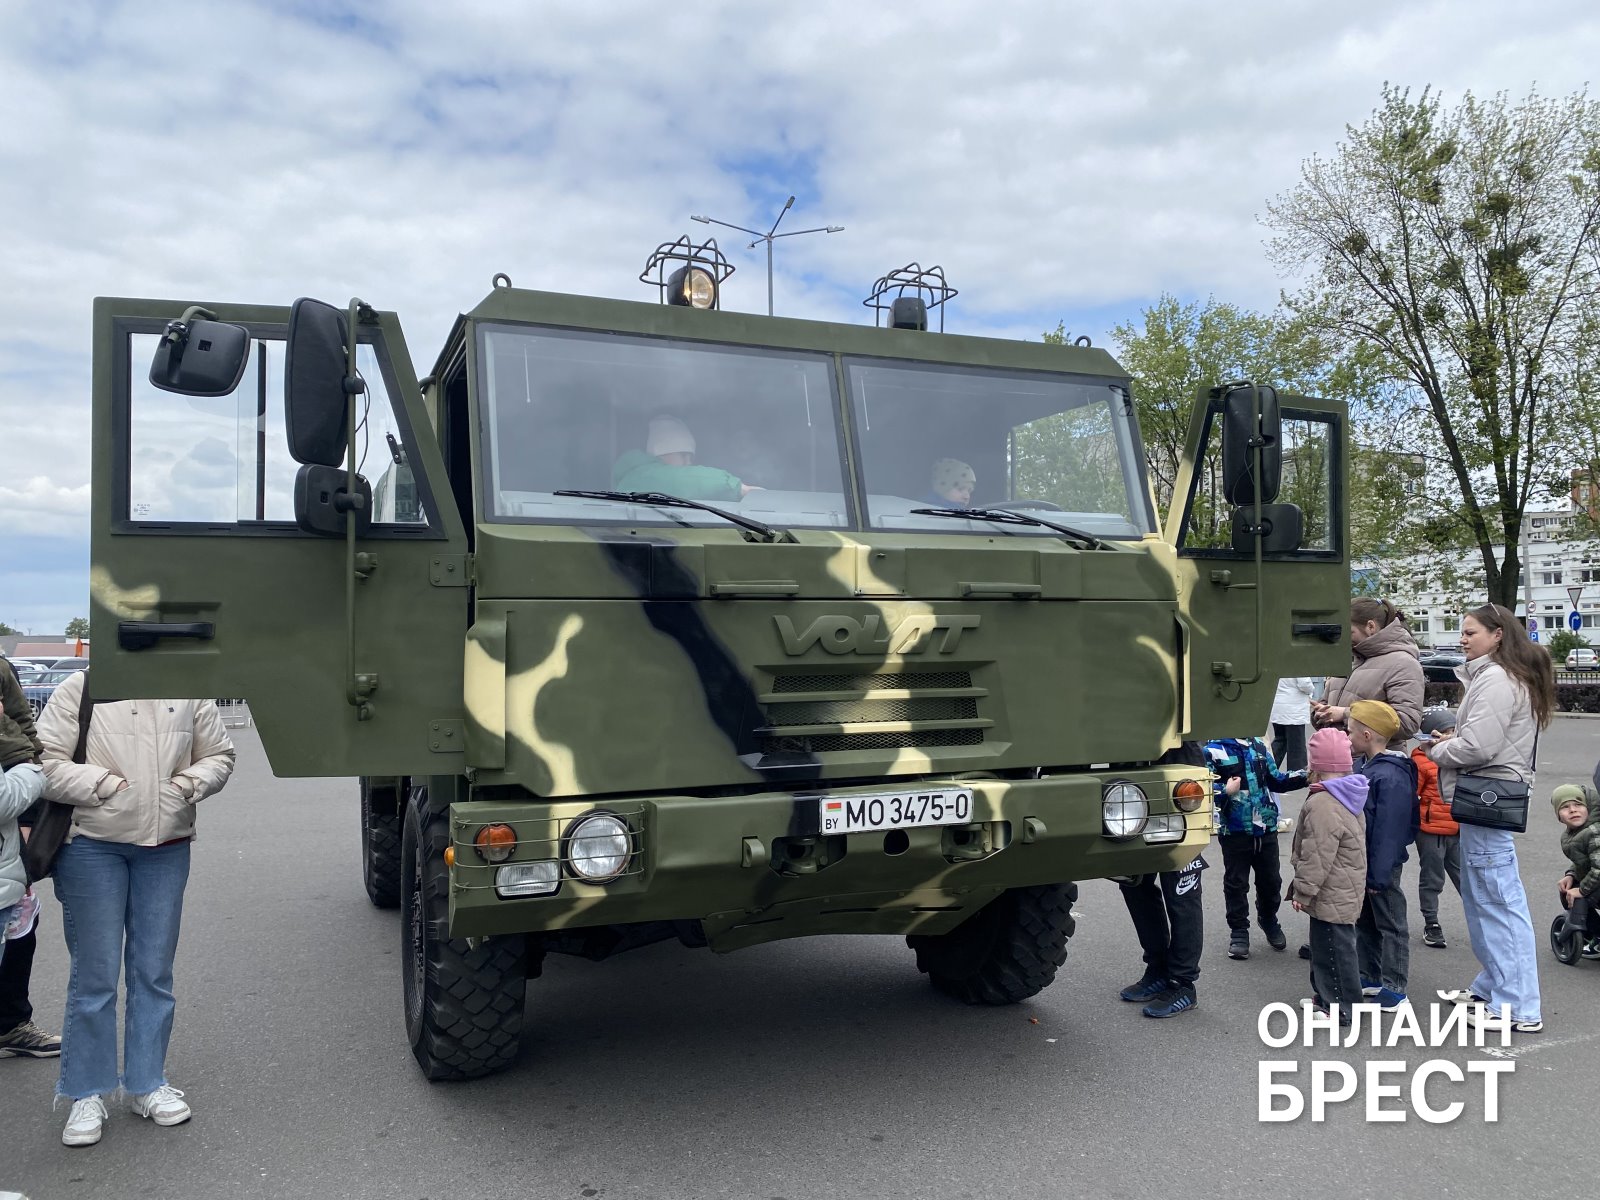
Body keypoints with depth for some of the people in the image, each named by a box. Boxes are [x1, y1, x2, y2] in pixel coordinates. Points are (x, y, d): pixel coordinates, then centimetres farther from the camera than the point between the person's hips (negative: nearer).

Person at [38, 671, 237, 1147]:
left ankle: (147, 1083, 25)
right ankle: (87, 1095, 18)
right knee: (95, 974, 2)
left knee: (154, 973, 11)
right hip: (92, 845, -3)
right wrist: (104, 783, -17)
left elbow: (219, 755, 11)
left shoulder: (190, 693, 2)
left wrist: (190, 784, -7)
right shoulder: (80, 690, -5)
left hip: (167, 848, 3)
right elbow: (46, 762, -8)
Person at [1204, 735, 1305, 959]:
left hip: (1266, 829, 5)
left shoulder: (1259, 746, 7)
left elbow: (1276, 780, 15)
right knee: (1236, 883, 6)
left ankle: (1268, 920, 40)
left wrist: (1304, 776, 5)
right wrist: (1225, 792, -26)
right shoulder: (1213, 751, -10)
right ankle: (1239, 931, 21)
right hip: (1234, 831, -4)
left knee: (1270, 880, 16)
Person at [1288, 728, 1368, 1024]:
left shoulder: (1322, 805, -25)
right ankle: (1327, 996, 33)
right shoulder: (1348, 797, 9)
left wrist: (1302, 891, -15)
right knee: (1326, 945, 21)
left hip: (1331, 896, -11)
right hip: (1346, 890, 11)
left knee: (1334, 948, -1)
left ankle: (1343, 1008, 8)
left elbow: (1316, 857, -25)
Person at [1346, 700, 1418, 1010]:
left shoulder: (1391, 776, -25)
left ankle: (1394, 987, 14)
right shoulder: (1363, 766, 5)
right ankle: (1370, 977, 32)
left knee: (1390, 925, 4)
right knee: (1365, 921, 19)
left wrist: (1378, 875, -22)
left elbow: (1388, 831, -25)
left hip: (1381, 865, -10)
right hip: (1359, 861, 10)